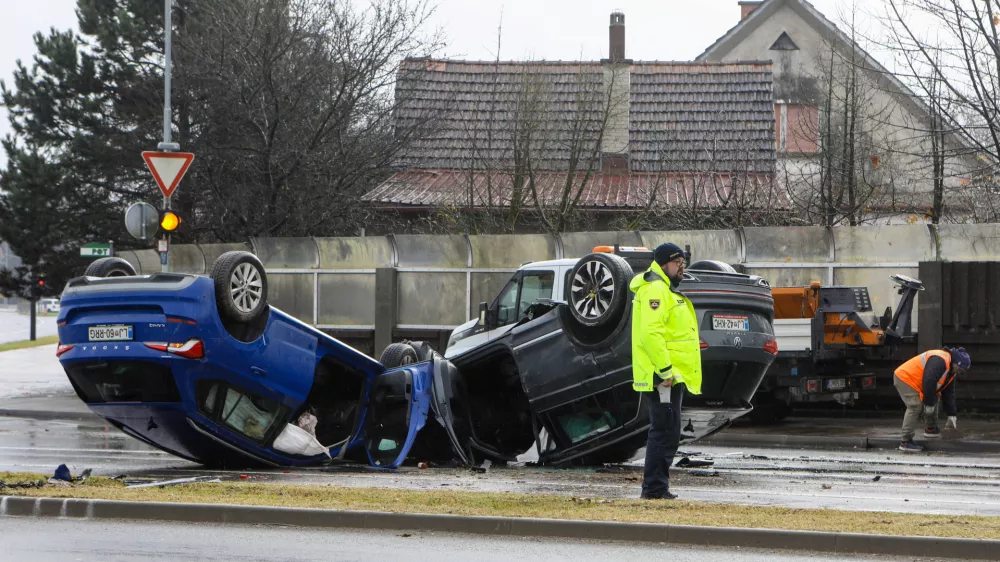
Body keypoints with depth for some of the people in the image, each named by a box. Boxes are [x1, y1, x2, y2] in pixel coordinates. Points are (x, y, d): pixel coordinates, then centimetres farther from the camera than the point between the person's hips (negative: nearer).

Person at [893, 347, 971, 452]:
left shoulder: (951, 371, 11)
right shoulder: (939, 361, -24)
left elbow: (948, 394, 16)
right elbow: (928, 382, -33)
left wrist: (952, 415, 13)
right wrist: (929, 403, -25)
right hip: (905, 378, -11)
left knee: (934, 401, 17)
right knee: (915, 407, -21)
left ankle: (930, 429, 28)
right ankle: (906, 442, -22)